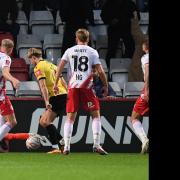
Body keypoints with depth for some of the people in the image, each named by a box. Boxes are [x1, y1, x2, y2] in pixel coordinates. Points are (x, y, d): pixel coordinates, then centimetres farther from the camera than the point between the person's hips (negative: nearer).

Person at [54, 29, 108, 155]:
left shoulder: (69, 51, 11)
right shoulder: (92, 52, 5)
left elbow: (60, 67, 3)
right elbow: (100, 71, 0)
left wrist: (56, 83, 7)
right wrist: (105, 85, 10)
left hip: (73, 87, 2)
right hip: (86, 86, -2)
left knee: (70, 117, 8)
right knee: (96, 115, 6)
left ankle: (66, 146, -1)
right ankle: (96, 145, -6)